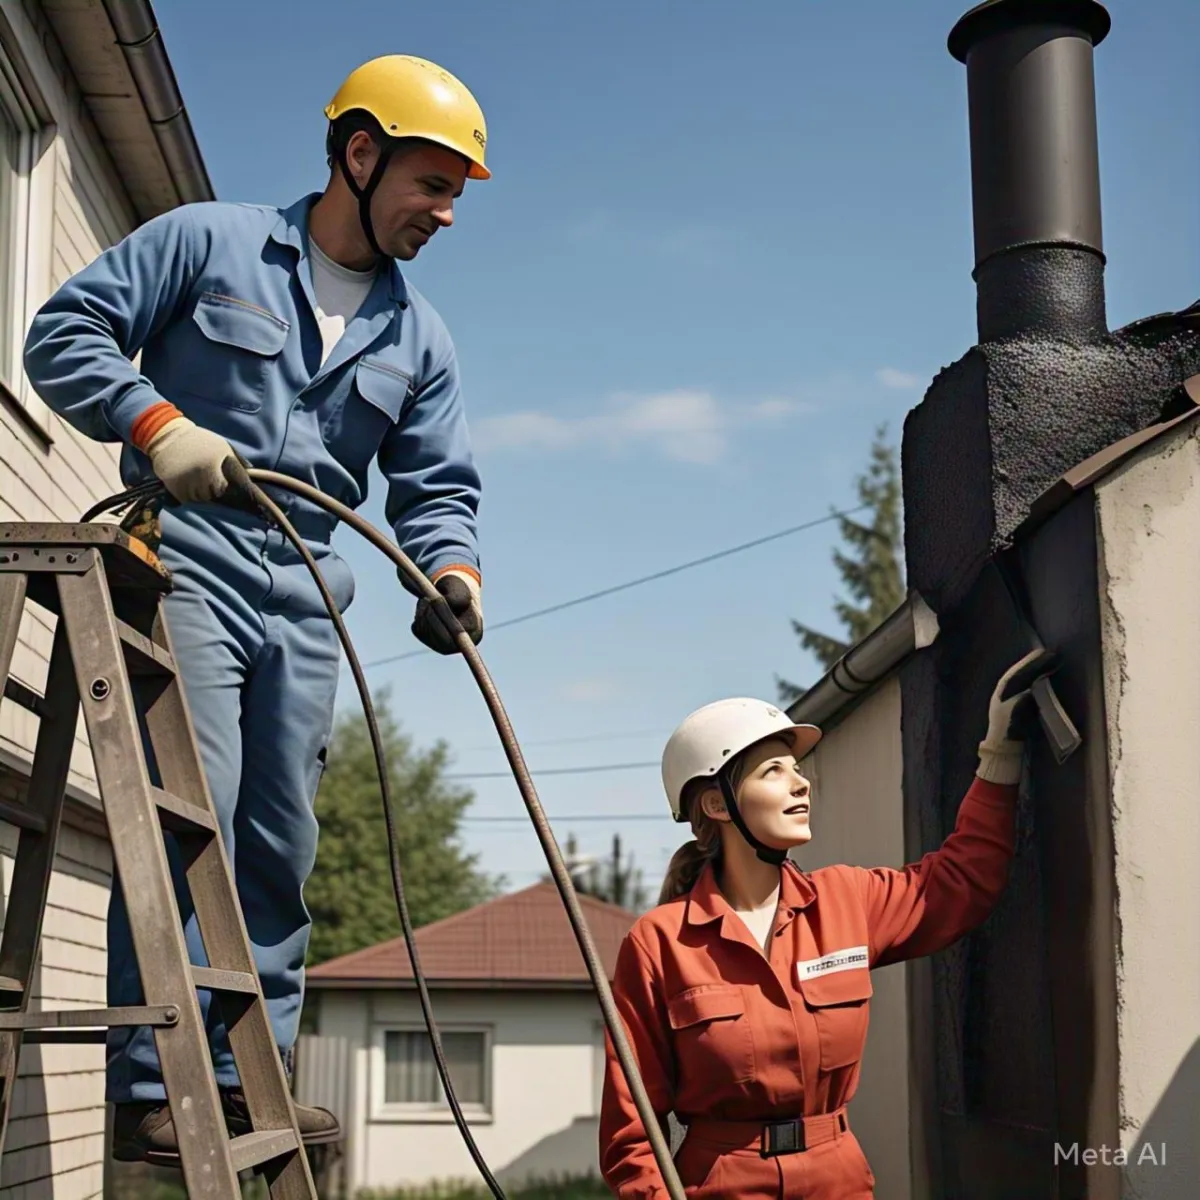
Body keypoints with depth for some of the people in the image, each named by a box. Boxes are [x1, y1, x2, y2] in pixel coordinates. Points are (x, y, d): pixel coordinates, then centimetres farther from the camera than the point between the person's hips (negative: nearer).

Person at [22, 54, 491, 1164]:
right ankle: (154, 1088, -14)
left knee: (280, 842, 5)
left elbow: (437, 489, 11)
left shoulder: (418, 340, 15)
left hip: (303, 593, 6)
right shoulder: (208, 242, 2)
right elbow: (65, 333, -1)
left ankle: (247, 1075, 13)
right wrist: (157, 421, -17)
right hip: (184, 560, -5)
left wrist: (451, 568, -11)